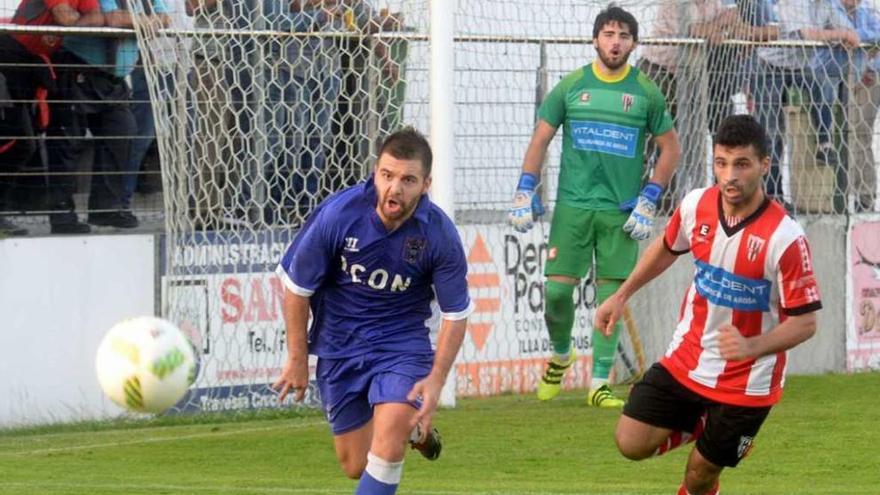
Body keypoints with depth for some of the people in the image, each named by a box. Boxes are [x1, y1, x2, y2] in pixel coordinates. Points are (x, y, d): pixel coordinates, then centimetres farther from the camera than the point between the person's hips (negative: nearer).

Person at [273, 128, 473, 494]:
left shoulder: (439, 235, -18)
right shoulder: (337, 214, -20)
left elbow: (456, 315, -4)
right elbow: (297, 287, -6)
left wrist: (436, 380, -14)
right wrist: (297, 360, 1)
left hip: (402, 341, -1)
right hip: (338, 346, 1)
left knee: (389, 439, -26)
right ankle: (414, 428, 41)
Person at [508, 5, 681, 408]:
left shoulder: (646, 93, 3)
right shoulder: (571, 86, 3)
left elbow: (670, 148, 9)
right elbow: (540, 139, 8)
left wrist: (649, 201, 1)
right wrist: (525, 193, 0)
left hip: (621, 210, 0)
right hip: (573, 205, 0)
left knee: (611, 295, -2)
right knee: (557, 288, -4)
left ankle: (599, 383, 5)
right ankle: (560, 355, 24)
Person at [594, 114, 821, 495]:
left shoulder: (785, 238, -25)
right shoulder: (696, 205, -9)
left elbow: (805, 322, -19)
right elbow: (666, 249, 15)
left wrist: (752, 346, -35)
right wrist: (621, 296, 15)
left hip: (746, 382, -4)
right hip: (684, 362, 5)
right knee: (631, 444, -4)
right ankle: (702, 424, 25)